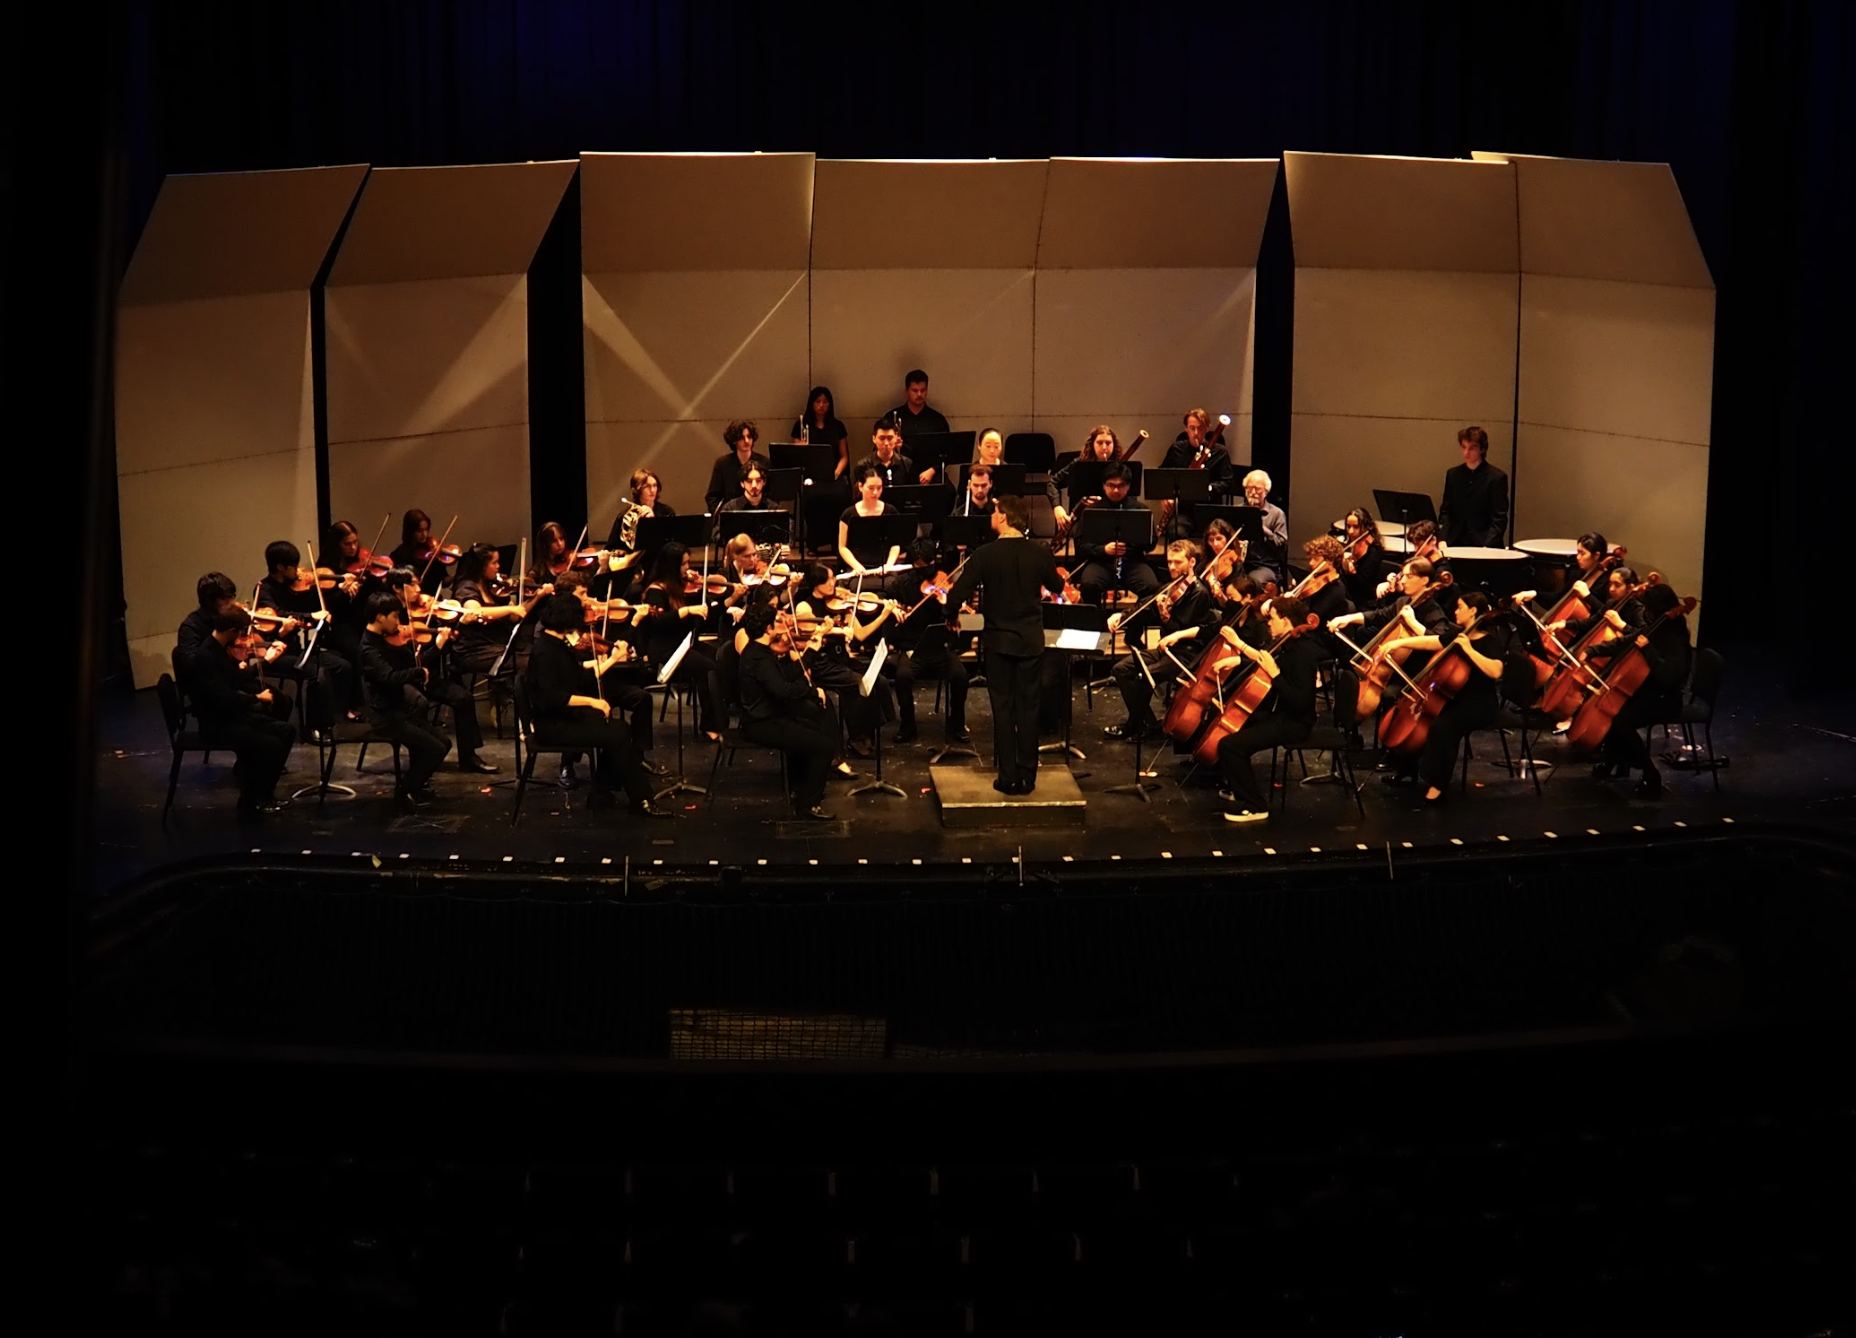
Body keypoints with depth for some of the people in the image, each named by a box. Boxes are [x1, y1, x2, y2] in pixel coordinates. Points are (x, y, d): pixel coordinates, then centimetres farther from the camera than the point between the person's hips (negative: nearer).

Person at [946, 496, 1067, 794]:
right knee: (1028, 707, 8)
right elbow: (1057, 588, 13)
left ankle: (1008, 777, 6)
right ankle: (1027, 777, 9)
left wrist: (950, 600, 7)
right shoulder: (1040, 553, -6)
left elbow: (956, 597, -15)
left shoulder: (985, 554, -14)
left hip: (998, 639, -2)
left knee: (1002, 708, 5)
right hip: (1031, 640, 2)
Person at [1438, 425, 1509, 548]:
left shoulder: (1497, 478, -3)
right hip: (1455, 544, 3)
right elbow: (1445, 511, 12)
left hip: (1483, 544, -3)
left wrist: (1487, 546, -17)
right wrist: (1442, 539, -2)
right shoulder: (1453, 474, 11)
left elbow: (1499, 518, -6)